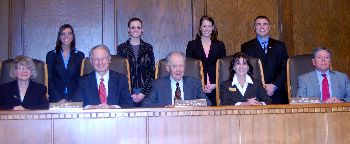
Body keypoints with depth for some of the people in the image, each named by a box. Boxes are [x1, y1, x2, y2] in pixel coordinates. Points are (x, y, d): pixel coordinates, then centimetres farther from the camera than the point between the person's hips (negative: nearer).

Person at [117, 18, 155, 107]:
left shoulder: (148, 48, 7)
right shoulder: (121, 48, 4)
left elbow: (151, 72, 4)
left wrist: (144, 93, -7)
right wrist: (131, 93, -8)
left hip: (145, 90, 1)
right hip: (128, 90, -1)